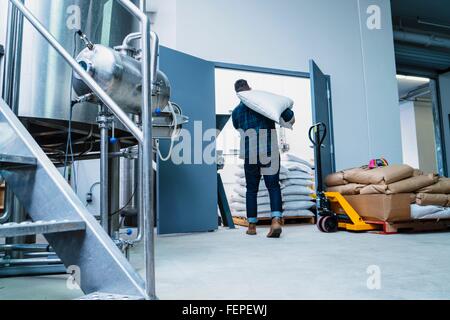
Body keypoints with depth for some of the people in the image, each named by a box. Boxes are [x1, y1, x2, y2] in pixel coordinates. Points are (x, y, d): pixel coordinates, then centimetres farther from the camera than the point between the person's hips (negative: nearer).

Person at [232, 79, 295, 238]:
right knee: (273, 186, 3)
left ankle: (252, 225, 15)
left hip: (250, 154, 1)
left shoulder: (236, 111, 7)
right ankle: (276, 220, -16)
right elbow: (291, 119, 2)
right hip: (270, 152, -1)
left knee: (251, 189, 11)